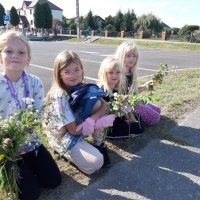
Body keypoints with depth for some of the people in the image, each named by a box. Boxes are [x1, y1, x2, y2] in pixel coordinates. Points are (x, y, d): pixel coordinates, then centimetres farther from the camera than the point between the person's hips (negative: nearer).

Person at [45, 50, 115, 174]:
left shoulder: (82, 88, -7)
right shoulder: (59, 97, -27)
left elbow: (105, 105, -14)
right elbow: (74, 130, -25)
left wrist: (91, 120, -32)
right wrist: (100, 122, -20)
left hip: (81, 128, 6)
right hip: (63, 137, -6)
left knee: (96, 101, -19)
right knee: (96, 163, -26)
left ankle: (99, 144, -1)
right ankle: (65, 151, 4)